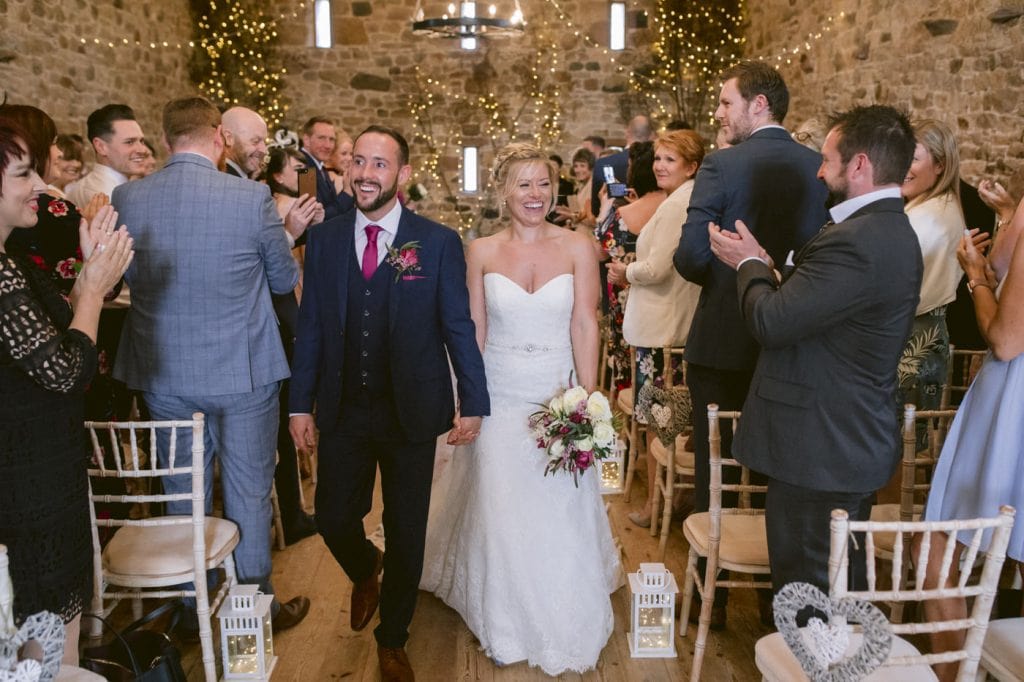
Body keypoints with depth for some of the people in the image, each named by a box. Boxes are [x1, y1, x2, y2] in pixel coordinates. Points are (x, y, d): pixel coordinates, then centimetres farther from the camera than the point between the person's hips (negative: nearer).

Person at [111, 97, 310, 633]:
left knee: (182, 494, 19)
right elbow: (284, 280, -2)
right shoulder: (252, 198, -16)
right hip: (242, 372, -3)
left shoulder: (126, 198, -5)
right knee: (248, 493, 11)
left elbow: (129, 278, 10)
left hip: (163, 376, 4)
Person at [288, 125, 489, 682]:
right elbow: (311, 327, 4)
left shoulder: (439, 243, -6)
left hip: (412, 412, -2)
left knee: (406, 533, 11)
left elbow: (458, 327, -3)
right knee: (333, 521, 7)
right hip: (343, 411, 2)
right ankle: (366, 572, 46)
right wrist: (301, 404, 3)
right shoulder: (323, 240, 2)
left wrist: (473, 401, -3)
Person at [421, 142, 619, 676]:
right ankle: (506, 629, 29)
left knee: (560, 516, 7)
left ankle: (564, 624, 32)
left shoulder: (577, 247, -3)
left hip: (559, 396, 0)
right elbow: (473, 330, 2)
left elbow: (585, 325, -6)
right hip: (499, 398, 1)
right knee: (499, 515, 8)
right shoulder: (482, 251, 0)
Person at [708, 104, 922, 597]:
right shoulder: (892, 230, 11)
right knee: (843, 585, 24)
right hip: (856, 443, 10)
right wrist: (764, 267, 1)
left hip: (819, 451, -10)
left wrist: (749, 265, -5)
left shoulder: (855, 241, -24)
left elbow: (770, 324, -23)